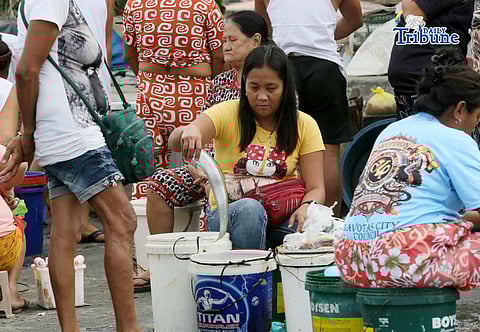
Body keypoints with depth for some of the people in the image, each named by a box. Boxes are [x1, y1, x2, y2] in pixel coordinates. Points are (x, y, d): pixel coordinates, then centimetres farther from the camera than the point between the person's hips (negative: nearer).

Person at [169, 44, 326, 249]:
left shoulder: (304, 125, 7)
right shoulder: (228, 113, 0)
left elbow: (316, 188, 2)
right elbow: (175, 141, -15)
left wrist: (306, 207, -22)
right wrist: (188, 132, -40)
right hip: (228, 214, -1)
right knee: (250, 208, -37)